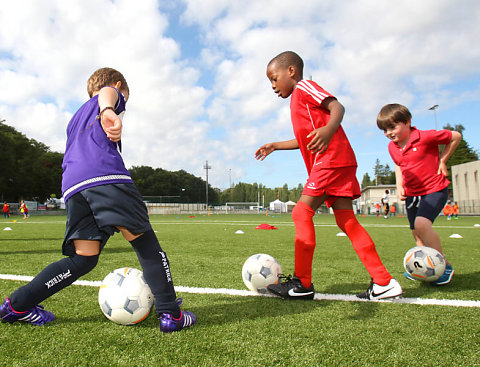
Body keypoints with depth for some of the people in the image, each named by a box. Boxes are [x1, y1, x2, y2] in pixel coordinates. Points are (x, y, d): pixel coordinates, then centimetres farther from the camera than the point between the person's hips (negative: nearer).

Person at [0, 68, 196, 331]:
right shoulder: (113, 93, 20)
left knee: (83, 258, 8)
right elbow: (106, 92, -5)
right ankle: (170, 314, -9)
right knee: (145, 242, -7)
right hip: (106, 175, -7)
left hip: (72, 186, 7)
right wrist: (108, 111, -27)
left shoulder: (76, 117, 41)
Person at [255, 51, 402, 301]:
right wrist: (275, 146, 39)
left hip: (331, 159, -10)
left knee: (301, 212, -11)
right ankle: (383, 282, 5)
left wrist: (329, 129, -35)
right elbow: (305, 140, 39)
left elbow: (337, 106, -15)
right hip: (339, 164, 10)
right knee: (346, 221, 5)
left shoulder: (304, 87, 2)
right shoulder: (299, 100, 30)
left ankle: (302, 283, -7)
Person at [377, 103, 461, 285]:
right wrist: (399, 186, 6)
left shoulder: (425, 137, -17)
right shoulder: (392, 147, 1)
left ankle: (445, 265, -10)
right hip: (412, 193, 7)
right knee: (417, 235, 10)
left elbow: (456, 136, -3)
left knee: (421, 224, -27)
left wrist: (442, 160, -6)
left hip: (434, 190, -7)